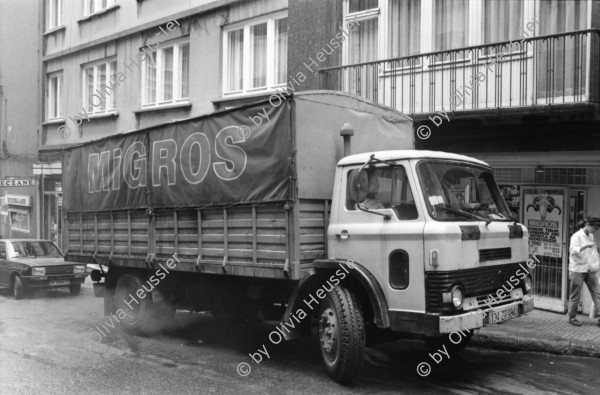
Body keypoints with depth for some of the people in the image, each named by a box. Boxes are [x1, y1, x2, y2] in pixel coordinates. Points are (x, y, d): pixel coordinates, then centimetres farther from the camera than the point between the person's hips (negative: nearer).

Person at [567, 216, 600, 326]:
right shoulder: (577, 236, -11)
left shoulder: (591, 236, 11)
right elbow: (572, 251, -24)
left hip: (589, 270, 7)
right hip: (578, 270, -6)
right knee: (575, 296, 3)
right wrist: (586, 246, -33)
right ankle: (572, 318, 15)